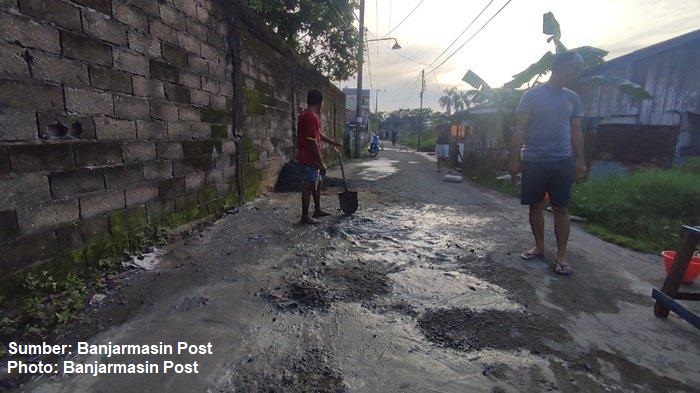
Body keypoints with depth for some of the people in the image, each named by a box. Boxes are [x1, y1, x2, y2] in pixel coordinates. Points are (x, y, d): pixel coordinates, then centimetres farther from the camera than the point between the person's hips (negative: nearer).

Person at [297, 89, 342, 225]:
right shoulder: (311, 116, -19)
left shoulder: (310, 114, 14)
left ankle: (317, 210, 31)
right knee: (309, 186, -3)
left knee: (317, 183, 19)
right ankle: (305, 216, 7)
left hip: (311, 158, 10)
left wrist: (334, 143, 30)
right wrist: (320, 162, -19)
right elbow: (312, 142, -23)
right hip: (309, 159, -10)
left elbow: (318, 135, 25)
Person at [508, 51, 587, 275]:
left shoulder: (573, 98, 12)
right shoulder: (532, 95, -1)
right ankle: (539, 247, 23)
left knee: (561, 208, 2)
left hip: (562, 161, 3)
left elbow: (576, 131, 15)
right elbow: (520, 130, -4)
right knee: (536, 205, 6)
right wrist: (515, 159, -9)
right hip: (533, 161, -2)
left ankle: (561, 255, 11)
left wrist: (580, 160, 9)